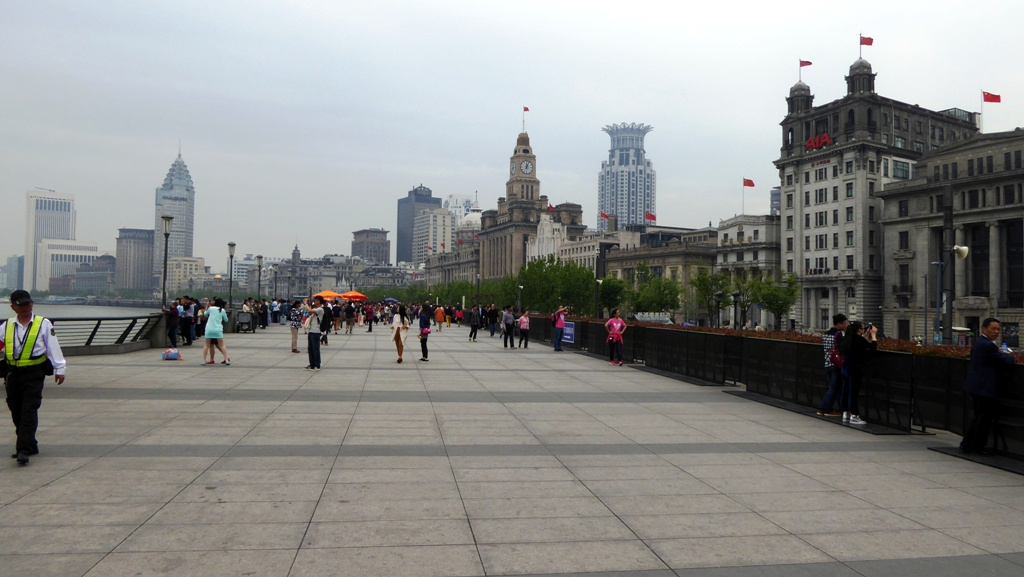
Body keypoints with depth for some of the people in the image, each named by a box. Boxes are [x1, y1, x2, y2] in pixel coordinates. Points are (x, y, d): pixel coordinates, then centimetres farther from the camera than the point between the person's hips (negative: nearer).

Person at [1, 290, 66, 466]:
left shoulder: (43, 324, 0)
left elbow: (53, 347, -1)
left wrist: (59, 369, -3)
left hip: (34, 374, -5)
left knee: (29, 412, -9)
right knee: (16, 413, 11)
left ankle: (24, 450, -11)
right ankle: (30, 446, 24)